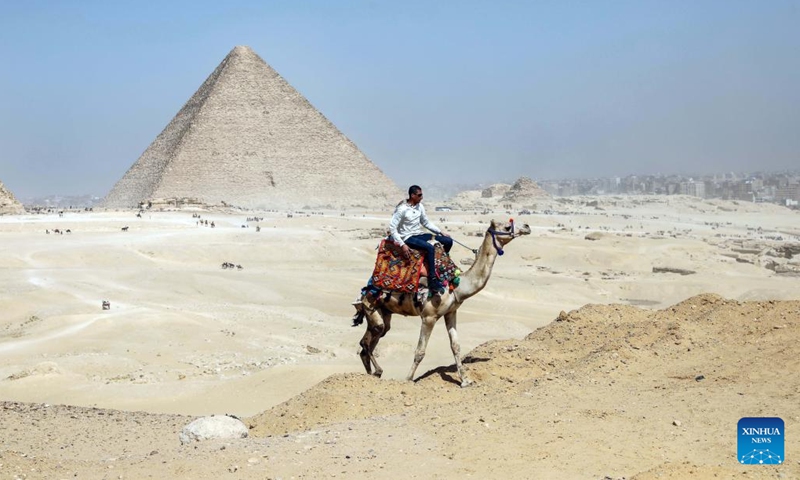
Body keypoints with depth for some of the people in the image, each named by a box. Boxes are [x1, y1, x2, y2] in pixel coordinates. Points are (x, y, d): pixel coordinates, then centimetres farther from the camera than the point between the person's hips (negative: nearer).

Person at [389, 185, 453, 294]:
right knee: (430, 248, -34)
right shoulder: (402, 209, -16)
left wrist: (440, 231, 8)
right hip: (408, 238, -8)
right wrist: (402, 245, -23)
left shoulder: (420, 207, 5)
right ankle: (433, 281, -31)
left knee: (448, 241, 1)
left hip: (419, 235, 8)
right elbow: (392, 228, -18)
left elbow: (426, 223, 18)